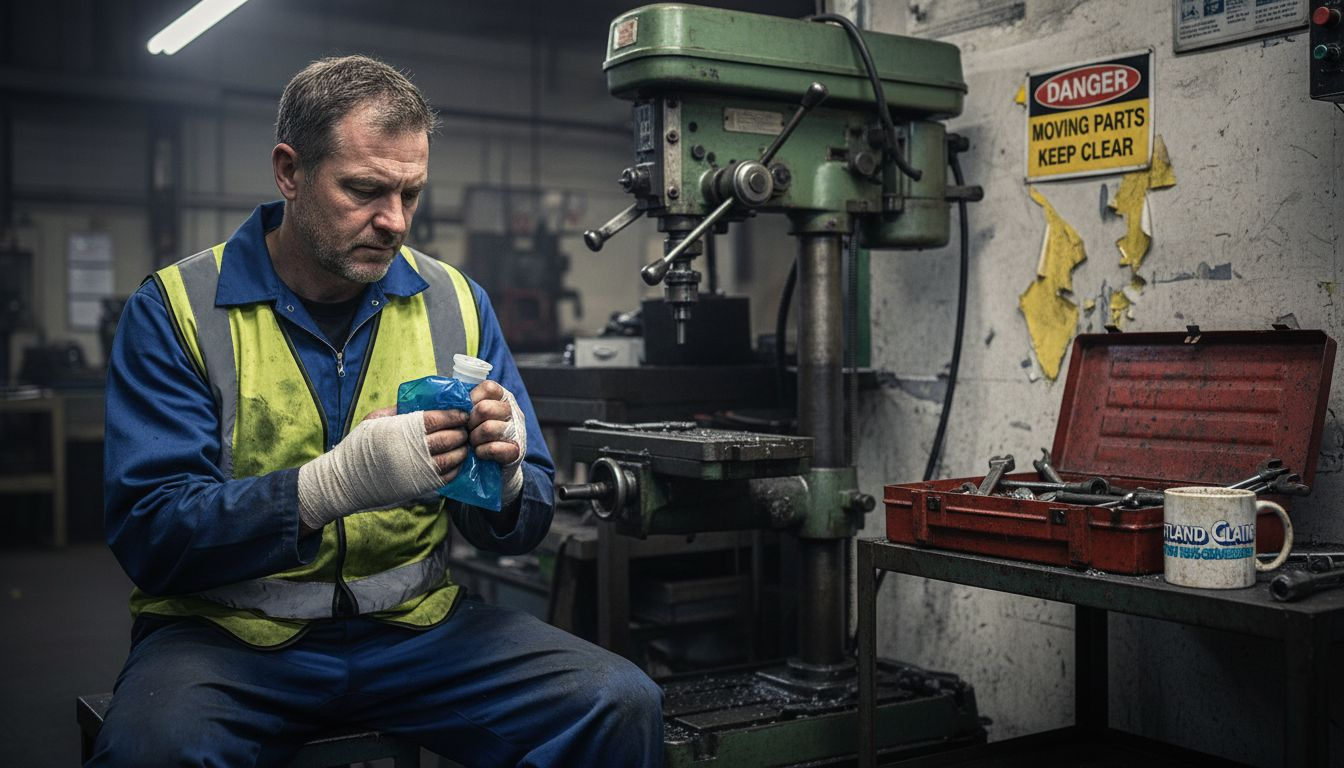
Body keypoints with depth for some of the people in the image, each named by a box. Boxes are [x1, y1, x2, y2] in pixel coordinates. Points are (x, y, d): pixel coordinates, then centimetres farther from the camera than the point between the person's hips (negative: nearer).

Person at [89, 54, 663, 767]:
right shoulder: (176, 309, -4)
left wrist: (503, 480, -17)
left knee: (622, 705, -17)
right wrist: (330, 487, -29)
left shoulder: (455, 301, 5)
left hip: (414, 623, 3)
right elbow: (147, 533, -13)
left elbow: (524, 528, 8)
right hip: (230, 629, -2)